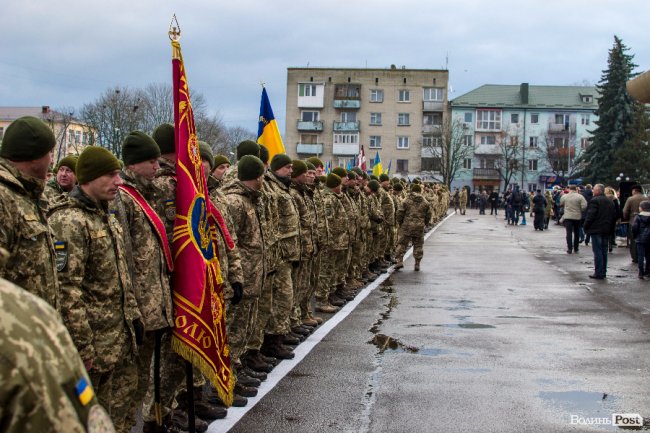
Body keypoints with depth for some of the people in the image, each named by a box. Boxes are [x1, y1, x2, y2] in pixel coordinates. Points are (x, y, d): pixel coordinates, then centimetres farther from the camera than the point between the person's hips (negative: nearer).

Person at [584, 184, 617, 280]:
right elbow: (614, 216, 15)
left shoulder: (594, 201, -12)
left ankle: (598, 273, -6)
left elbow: (590, 216, -16)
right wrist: (611, 229, 19)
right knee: (604, 252, 12)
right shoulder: (610, 202, 13)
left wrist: (586, 227, -7)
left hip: (596, 230, -7)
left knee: (597, 251, -5)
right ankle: (603, 272, 16)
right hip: (606, 230, 7)